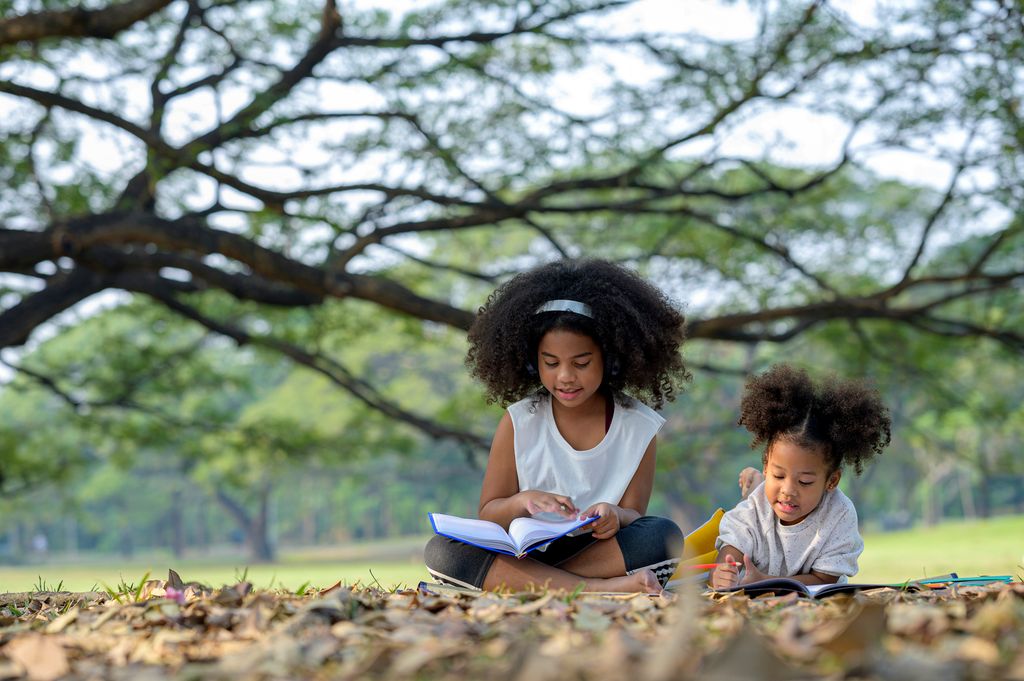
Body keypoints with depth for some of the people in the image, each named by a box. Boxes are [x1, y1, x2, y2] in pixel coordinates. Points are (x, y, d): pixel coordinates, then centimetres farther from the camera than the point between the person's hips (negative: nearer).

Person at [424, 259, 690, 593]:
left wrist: (616, 517, -25)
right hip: (524, 556, 1)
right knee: (442, 551, -28)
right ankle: (598, 588, -34)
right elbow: (488, 514, 3)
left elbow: (634, 513, 1)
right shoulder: (519, 422, 0)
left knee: (665, 536, -30)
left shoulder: (638, 426, 0)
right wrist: (523, 502, -21)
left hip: (603, 552, -1)